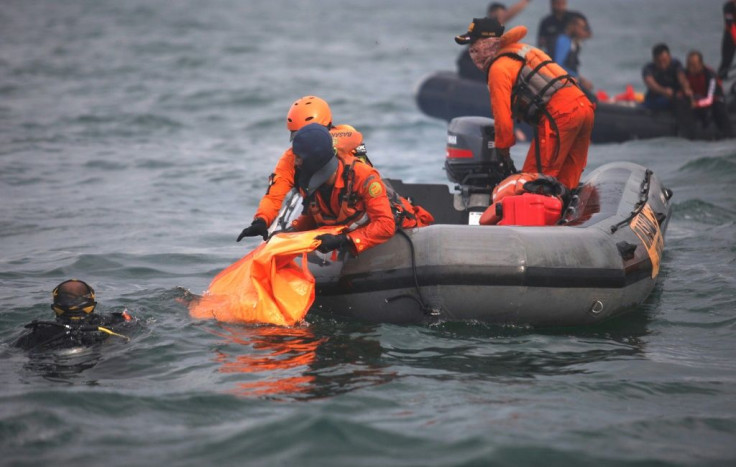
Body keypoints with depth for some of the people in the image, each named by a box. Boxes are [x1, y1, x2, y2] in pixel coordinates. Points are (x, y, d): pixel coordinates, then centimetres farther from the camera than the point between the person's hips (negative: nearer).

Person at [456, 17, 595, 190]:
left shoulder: (498, 68, -2)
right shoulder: (522, 50, 26)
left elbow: (503, 116, -5)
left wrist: (502, 149, 8)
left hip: (559, 115, -9)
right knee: (565, 183, 12)